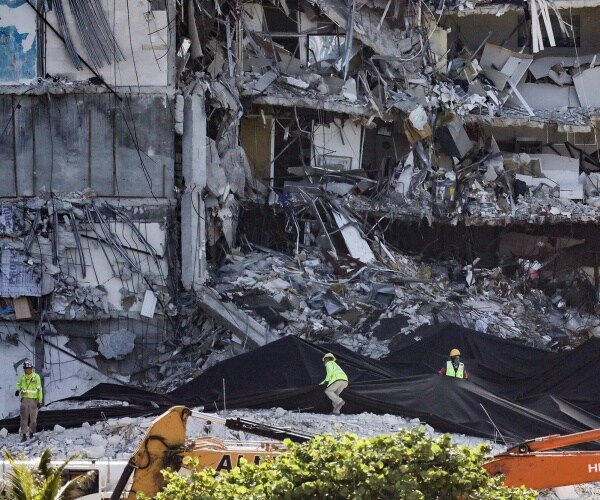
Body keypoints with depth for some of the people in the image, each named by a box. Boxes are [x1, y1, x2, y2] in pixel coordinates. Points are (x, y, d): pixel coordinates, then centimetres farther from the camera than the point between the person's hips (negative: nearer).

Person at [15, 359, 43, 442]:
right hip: (24, 399, 2)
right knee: (24, 417, -1)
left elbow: (39, 389, -2)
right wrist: (18, 390, -3)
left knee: (33, 418, 3)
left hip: (33, 400, -2)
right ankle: (24, 435, 1)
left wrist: (40, 401, -3)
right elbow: (19, 384, 21)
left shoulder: (36, 377, -5)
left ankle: (31, 434, 15)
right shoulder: (22, 376, 4)